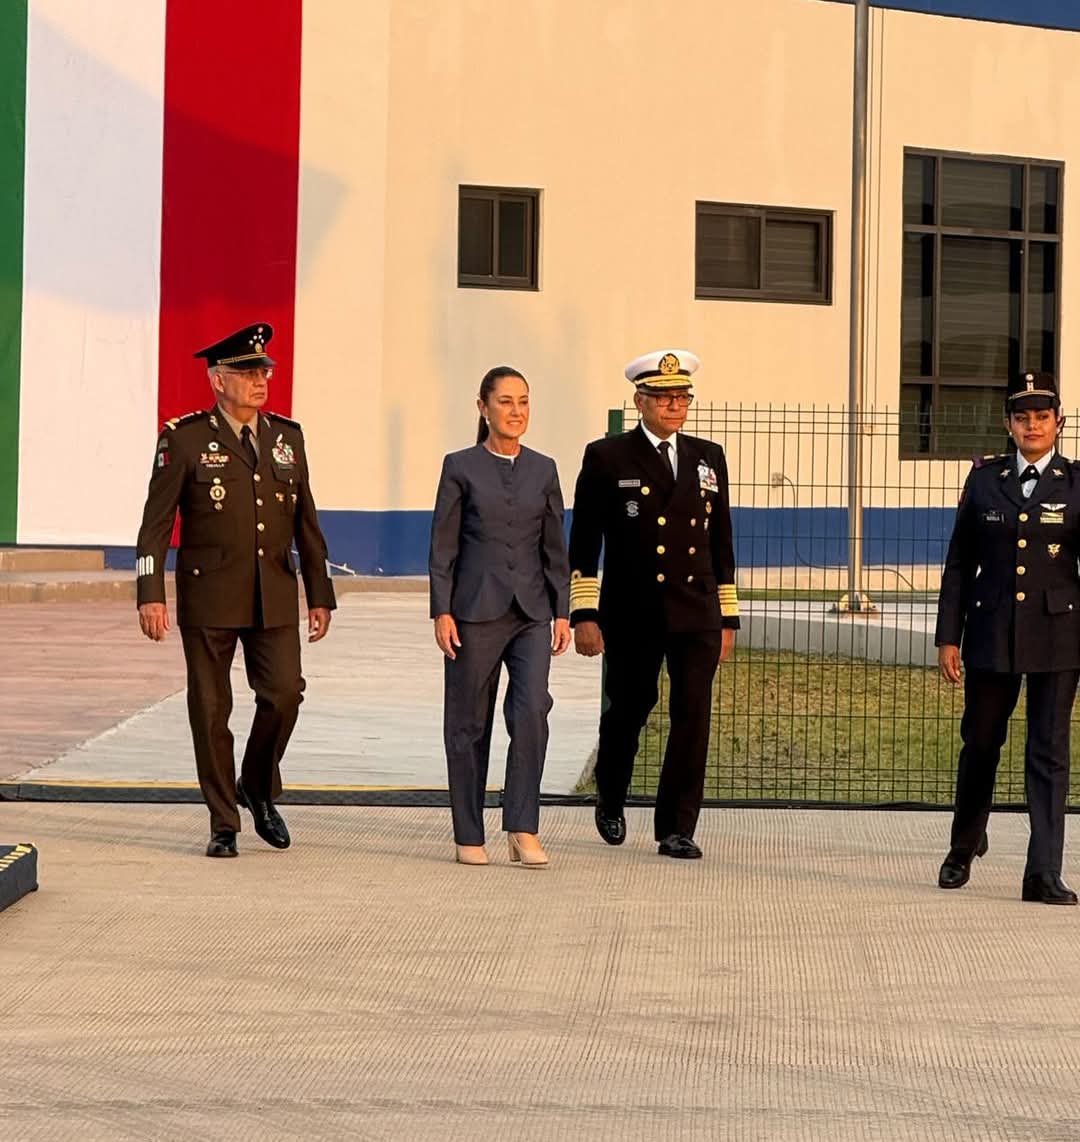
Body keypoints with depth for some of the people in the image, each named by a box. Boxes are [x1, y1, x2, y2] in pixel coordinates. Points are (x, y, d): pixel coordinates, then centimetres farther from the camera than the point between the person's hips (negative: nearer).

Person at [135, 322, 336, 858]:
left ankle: (259, 788, 19)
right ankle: (223, 824, 13)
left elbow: (306, 524, 14)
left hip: (274, 597, 3)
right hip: (208, 597, -3)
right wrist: (151, 595, -13)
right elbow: (156, 523, -5)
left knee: (284, 693, -8)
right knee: (211, 710, 1)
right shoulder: (184, 438, -3)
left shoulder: (287, 437, 10)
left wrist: (320, 595, 11)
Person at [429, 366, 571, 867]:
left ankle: (522, 830, -11)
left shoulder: (543, 470, 10)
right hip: (475, 610, -2)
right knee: (470, 723, 4)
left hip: (530, 611, 2)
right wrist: (442, 611, -7)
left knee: (532, 709, -15)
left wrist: (562, 612, 7)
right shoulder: (461, 467, 1)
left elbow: (554, 547, 12)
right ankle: (469, 836, 13)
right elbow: (443, 546, 0)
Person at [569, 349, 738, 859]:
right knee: (628, 711, 10)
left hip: (696, 615, 2)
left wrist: (728, 617, 12)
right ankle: (611, 801, 37)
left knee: (693, 714, -7)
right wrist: (584, 615, -8)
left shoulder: (709, 458, 11)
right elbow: (583, 544, -1)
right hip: (632, 616, -2)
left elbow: (721, 544, 15)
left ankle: (676, 829, -2)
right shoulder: (607, 459, 0)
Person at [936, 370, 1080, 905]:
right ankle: (964, 847, 34)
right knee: (980, 744, 13)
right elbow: (959, 564, 7)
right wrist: (948, 636, 3)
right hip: (992, 633, 2)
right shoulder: (985, 478, 5)